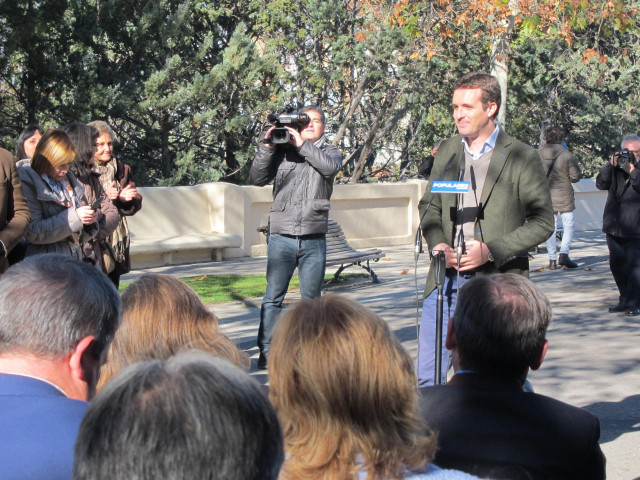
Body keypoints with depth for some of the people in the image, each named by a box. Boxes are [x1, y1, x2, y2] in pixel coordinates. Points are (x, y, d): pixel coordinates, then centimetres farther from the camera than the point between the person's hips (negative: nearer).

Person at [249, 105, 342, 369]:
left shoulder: (329, 151, 11)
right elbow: (257, 178, 1)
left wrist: (302, 144, -12)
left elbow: (331, 167, -12)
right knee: (273, 296, -3)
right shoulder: (281, 151, 8)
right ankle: (266, 351, 1)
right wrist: (267, 146, -7)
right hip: (282, 236, -1)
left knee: (312, 297, 7)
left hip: (314, 240, 1)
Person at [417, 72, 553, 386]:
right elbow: (429, 206, 17)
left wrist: (492, 251, -15)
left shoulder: (522, 158, -3)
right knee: (427, 375, 5)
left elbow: (543, 222, -4)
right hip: (446, 280, 4)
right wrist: (437, 243, -4)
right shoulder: (446, 151, 12)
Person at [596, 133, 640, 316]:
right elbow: (601, 184, -3)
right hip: (614, 226, 5)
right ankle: (624, 299, 23)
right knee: (616, 264, 11)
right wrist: (611, 165, -13)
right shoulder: (615, 167, 11)